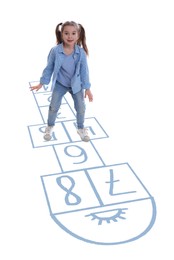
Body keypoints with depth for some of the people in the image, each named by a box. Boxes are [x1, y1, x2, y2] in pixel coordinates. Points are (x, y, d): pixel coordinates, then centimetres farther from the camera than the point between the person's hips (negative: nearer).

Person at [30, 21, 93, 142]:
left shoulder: (81, 52, -20)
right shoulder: (55, 51, -21)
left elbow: (84, 71, -10)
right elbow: (49, 67, -7)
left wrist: (87, 88, -8)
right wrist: (41, 83, -1)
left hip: (77, 84, 1)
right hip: (60, 84, 0)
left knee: (81, 108, 8)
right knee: (54, 107, 8)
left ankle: (81, 128, 32)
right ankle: (50, 126, 34)